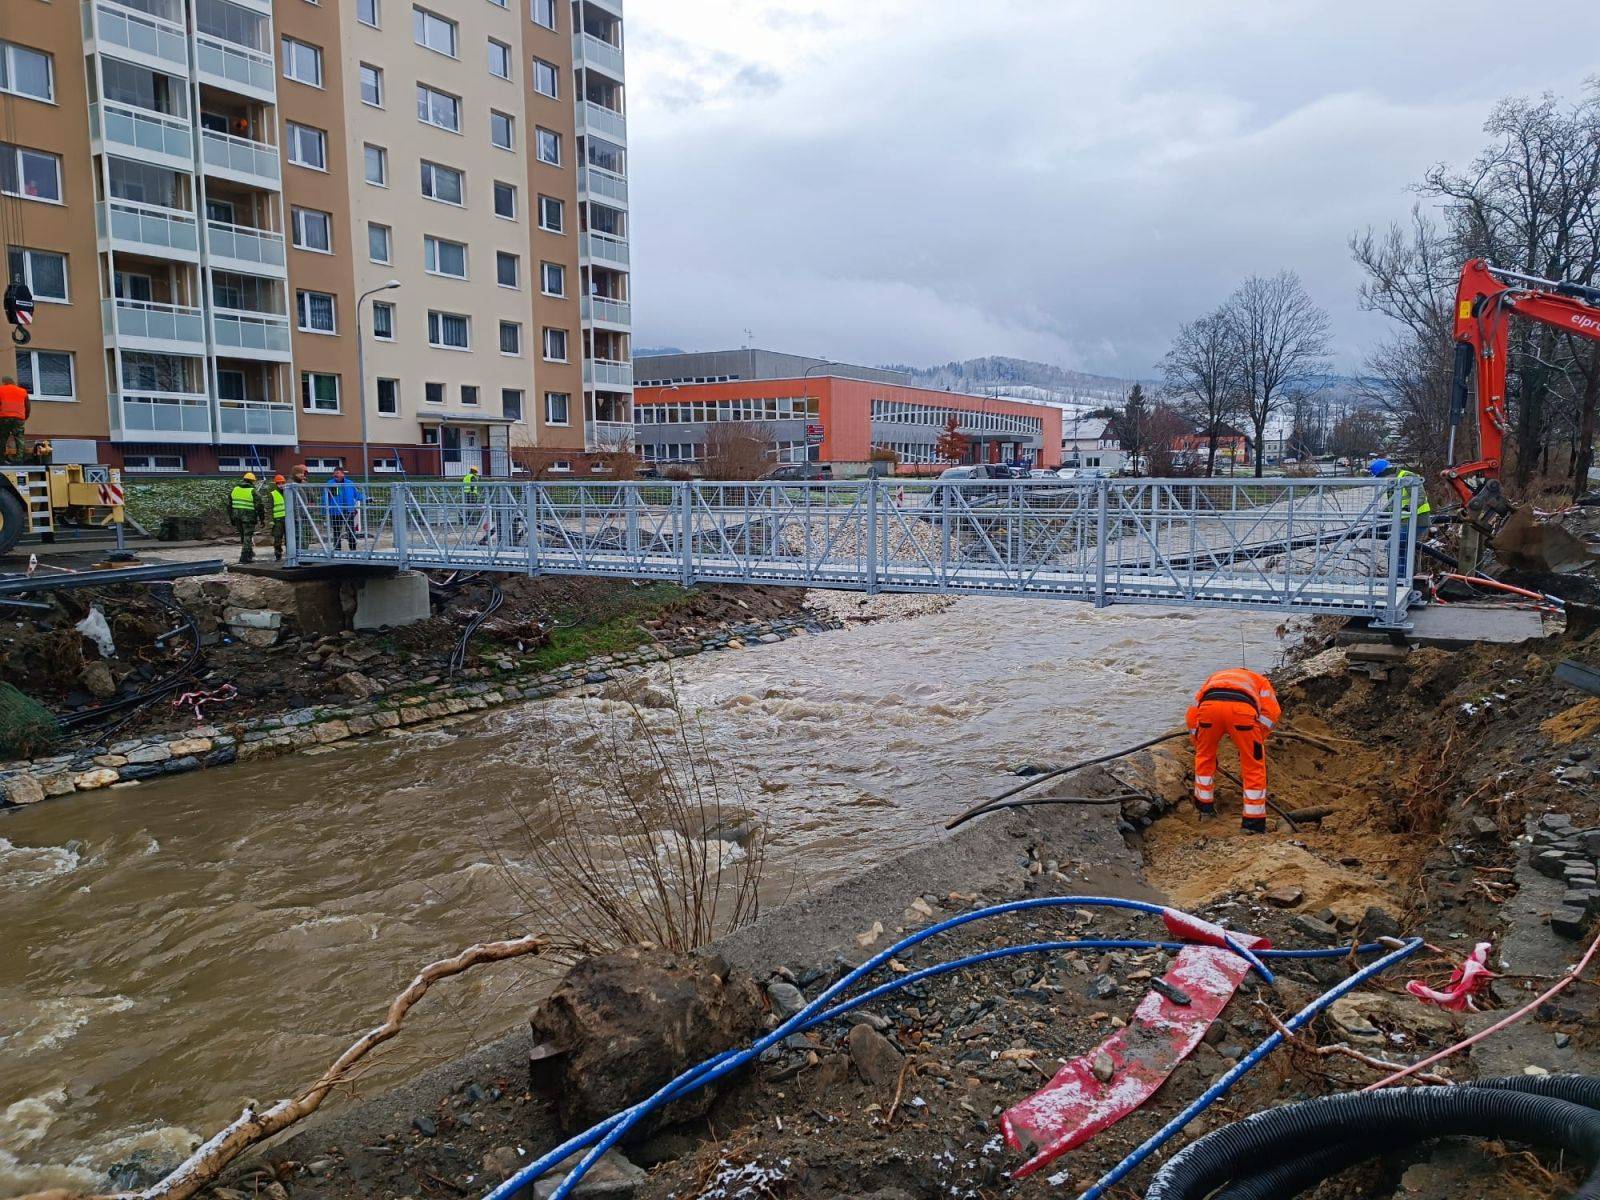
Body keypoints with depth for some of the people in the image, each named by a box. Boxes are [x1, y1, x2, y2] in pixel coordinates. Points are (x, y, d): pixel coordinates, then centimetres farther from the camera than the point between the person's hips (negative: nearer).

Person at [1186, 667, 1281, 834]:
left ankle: (1205, 809, 37)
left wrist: (1200, 746, 43)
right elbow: (1271, 712, 19)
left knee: (1204, 757, 28)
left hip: (1209, 705, 2)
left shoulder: (1214, 678, 45)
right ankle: (1253, 824, 17)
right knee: (1253, 766, 14)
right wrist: (1255, 741, 25)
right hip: (1242, 707, -2)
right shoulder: (1261, 681, 40)